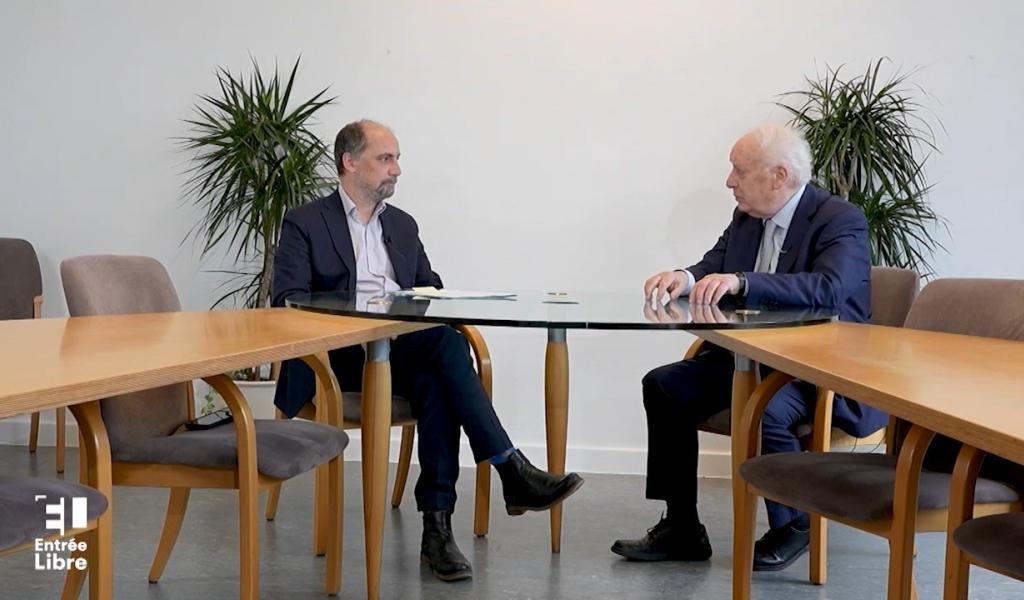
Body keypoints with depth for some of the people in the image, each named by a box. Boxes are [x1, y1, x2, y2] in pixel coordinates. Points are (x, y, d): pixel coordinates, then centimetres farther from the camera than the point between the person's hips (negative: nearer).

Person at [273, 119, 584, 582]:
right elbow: (287, 301, -5)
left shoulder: (403, 225, 21)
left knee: (435, 384, -33)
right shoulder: (305, 223, 5)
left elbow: (429, 287, 22)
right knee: (446, 338, -32)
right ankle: (512, 473, -33)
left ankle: (437, 526, -32)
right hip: (342, 356, -5)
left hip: (407, 353, 5)